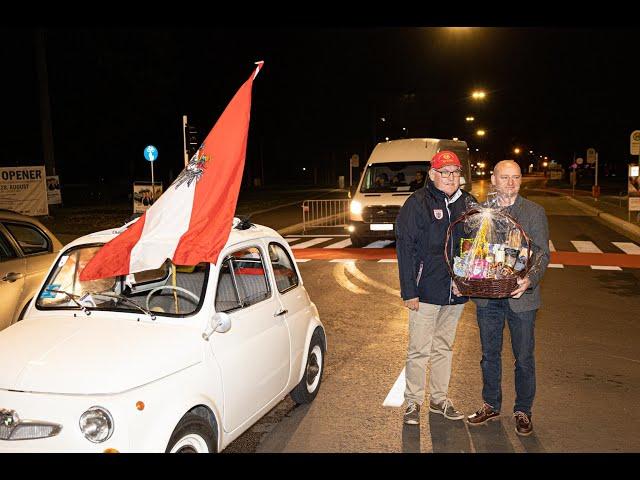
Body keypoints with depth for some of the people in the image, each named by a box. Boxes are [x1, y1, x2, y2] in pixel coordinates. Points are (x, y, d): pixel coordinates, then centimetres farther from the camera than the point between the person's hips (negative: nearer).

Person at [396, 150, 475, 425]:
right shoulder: (418, 203, -8)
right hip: (426, 291, -5)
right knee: (419, 350, 1)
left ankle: (439, 399, 30)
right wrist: (409, 291, -15)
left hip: (456, 291, 5)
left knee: (444, 347, 16)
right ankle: (413, 402, 17)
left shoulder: (467, 203, 7)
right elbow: (404, 248, -11)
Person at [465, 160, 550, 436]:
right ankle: (491, 405, 33)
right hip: (487, 297, 3)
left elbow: (542, 253, -7)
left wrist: (530, 280, -26)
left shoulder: (534, 212, -2)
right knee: (489, 354, 16)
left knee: (524, 358, 9)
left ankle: (522, 411, 27)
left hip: (520, 297, -2)